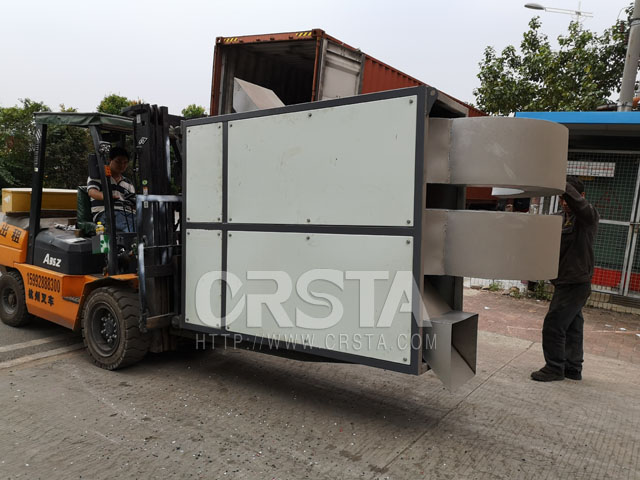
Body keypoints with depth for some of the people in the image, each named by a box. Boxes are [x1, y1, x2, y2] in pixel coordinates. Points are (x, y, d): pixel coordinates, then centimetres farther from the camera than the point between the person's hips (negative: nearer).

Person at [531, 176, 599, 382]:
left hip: (575, 283, -8)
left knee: (553, 325, -8)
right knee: (572, 327, 16)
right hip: (566, 282, 8)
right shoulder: (562, 217, 12)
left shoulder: (589, 216, -11)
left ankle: (554, 367, 4)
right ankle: (573, 369, 27)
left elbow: (576, 200, -32)